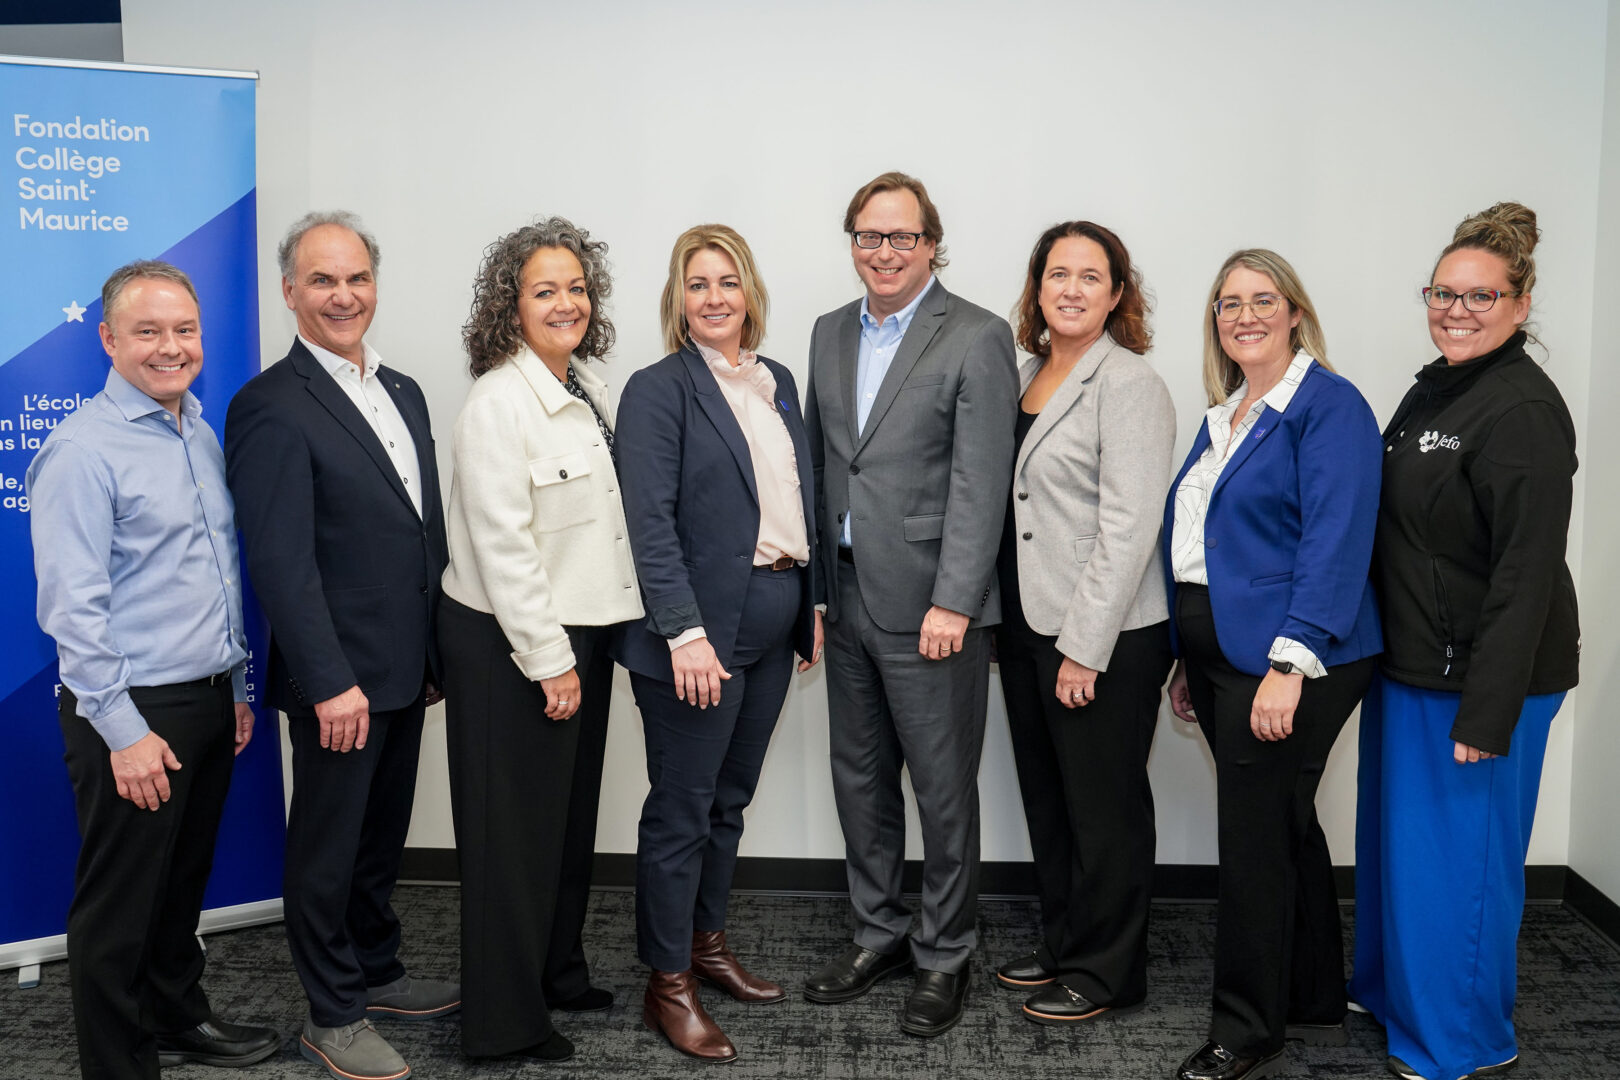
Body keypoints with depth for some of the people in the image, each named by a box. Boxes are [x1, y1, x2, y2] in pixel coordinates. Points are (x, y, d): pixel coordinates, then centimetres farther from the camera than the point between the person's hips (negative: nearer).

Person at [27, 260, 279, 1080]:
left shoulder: (203, 436, 10)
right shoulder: (82, 451, -14)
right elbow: (72, 608, -17)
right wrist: (125, 732, -18)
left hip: (209, 702, 7)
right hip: (133, 712, -7)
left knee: (185, 881, 21)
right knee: (119, 904, 6)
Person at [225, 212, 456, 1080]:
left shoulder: (402, 392, 11)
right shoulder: (271, 407, -14)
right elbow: (281, 561, -19)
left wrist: (438, 649, 14)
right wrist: (331, 682, -22)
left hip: (406, 670, 8)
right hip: (338, 680, -7)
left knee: (382, 836, 21)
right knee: (329, 846, 8)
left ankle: (374, 973, 38)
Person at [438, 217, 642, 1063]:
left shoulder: (588, 388, 9)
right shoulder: (498, 403, -17)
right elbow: (502, 545, -20)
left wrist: (580, 647, 13)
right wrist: (549, 660, -18)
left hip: (582, 630, 8)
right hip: (509, 645, -8)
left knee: (573, 813, 18)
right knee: (515, 828, 2)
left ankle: (560, 974, 36)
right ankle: (505, 1020, 17)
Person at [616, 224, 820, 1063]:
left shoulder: (778, 382, 13)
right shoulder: (658, 389, -9)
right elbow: (651, 522, -16)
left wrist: (812, 603, 13)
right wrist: (685, 632, -22)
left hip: (772, 620, 7)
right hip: (699, 629, -7)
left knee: (729, 799, 18)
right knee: (682, 807, 2)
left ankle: (707, 945, 33)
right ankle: (667, 986, 14)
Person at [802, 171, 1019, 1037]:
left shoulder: (977, 339, -8)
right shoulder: (831, 334, 12)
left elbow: (979, 482, -14)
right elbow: (819, 463, 14)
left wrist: (952, 603, -19)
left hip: (929, 606, -6)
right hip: (848, 597, 6)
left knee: (943, 789, 5)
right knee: (859, 778, 16)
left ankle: (944, 956, 22)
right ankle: (878, 934, 33)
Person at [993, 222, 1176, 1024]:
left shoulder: (1130, 385, -12)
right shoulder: (1028, 374, 12)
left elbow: (1128, 528, -18)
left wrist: (1085, 646, -19)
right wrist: (1001, 616, 11)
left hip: (1104, 638, -8)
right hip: (1027, 626, 8)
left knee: (1103, 805, 6)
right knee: (1046, 797, 18)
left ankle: (1105, 973, 21)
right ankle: (1061, 945, 34)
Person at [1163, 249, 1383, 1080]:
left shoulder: (1329, 406, -10)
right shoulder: (1224, 415, 16)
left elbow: (1335, 545, -18)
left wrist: (1289, 665, -24)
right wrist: (1189, 661, 18)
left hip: (1284, 661, -8)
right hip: (1220, 653, 8)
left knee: (1256, 839, -3)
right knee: (1284, 826, 16)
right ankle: (1313, 1004, 30)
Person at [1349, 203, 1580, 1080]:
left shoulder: (1524, 409, -17)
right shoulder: (1430, 391, 9)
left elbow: (1528, 572, -21)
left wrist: (1487, 713, -23)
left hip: (1479, 677, -8)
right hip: (1409, 663, 9)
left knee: (1458, 854, 4)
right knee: (1394, 833, 20)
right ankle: (1390, 987, 40)